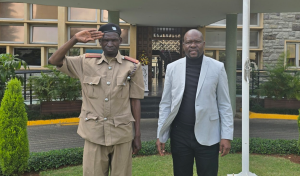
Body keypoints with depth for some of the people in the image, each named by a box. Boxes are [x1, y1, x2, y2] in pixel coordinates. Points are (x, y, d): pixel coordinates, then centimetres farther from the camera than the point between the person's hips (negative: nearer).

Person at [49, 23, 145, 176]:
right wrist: (75, 40, -9)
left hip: (122, 134, 0)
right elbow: (54, 61, 2)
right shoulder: (86, 62, 5)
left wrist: (137, 135, 2)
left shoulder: (132, 66, 1)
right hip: (94, 134, 1)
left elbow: (135, 101, 2)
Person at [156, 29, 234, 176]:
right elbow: (165, 104, 5)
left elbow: (224, 105, 0)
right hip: (179, 136, 2)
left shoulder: (217, 67, -1)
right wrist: (161, 135, 3)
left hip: (207, 137, -1)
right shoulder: (172, 68, 3)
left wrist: (226, 136, -4)